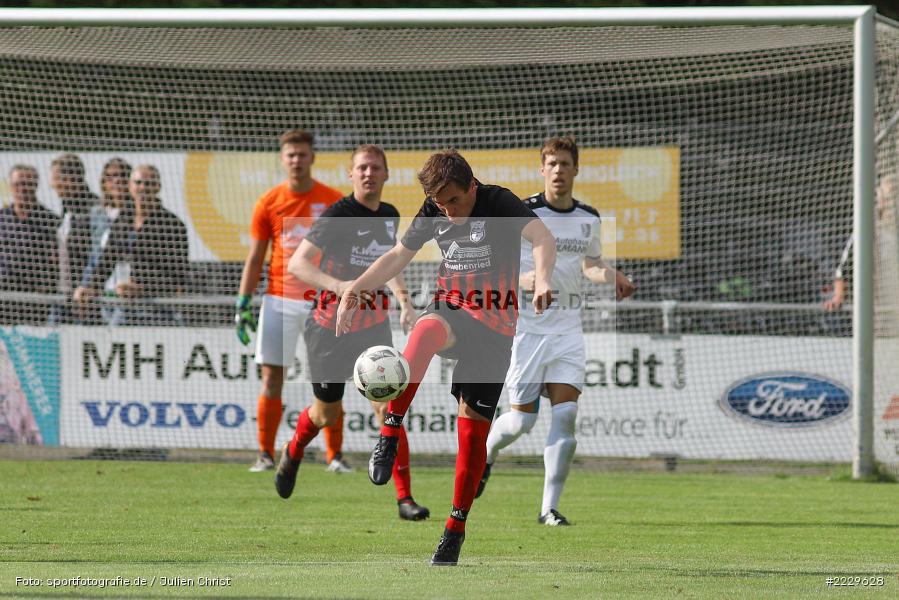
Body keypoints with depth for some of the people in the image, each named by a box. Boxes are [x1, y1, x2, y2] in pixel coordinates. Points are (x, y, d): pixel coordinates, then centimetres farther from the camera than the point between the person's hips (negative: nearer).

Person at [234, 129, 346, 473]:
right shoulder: (269, 203, 4)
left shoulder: (333, 201, 2)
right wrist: (243, 305, 3)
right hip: (278, 299, 1)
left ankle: (335, 456, 4)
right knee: (272, 380, -1)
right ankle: (266, 455, 5)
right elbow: (254, 260, 8)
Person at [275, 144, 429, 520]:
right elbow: (297, 264, -22)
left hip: (374, 323, 4)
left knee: (388, 407, -11)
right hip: (332, 323, -4)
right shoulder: (338, 215, -15)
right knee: (328, 414, 9)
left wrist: (404, 301, 14)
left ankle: (404, 498, -9)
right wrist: (338, 285, -37)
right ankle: (293, 453, 43)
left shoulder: (390, 216, 7)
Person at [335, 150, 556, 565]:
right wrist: (355, 288, 4)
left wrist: (541, 281, -48)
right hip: (452, 311, 2)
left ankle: (455, 529, 10)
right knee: (427, 329, -37)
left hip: (494, 328, -2)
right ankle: (390, 434, -39)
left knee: (472, 428, -4)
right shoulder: (433, 212, 4)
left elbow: (542, 238, -28)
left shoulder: (499, 203, -11)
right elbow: (397, 257, 18)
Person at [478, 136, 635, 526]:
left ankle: (549, 507, -7)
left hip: (568, 330, 3)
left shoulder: (589, 219, 7)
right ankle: (485, 454, 34)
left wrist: (612, 276, -3)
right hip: (527, 328, -3)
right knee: (522, 420, -1)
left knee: (566, 414, -11)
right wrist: (522, 279, -26)